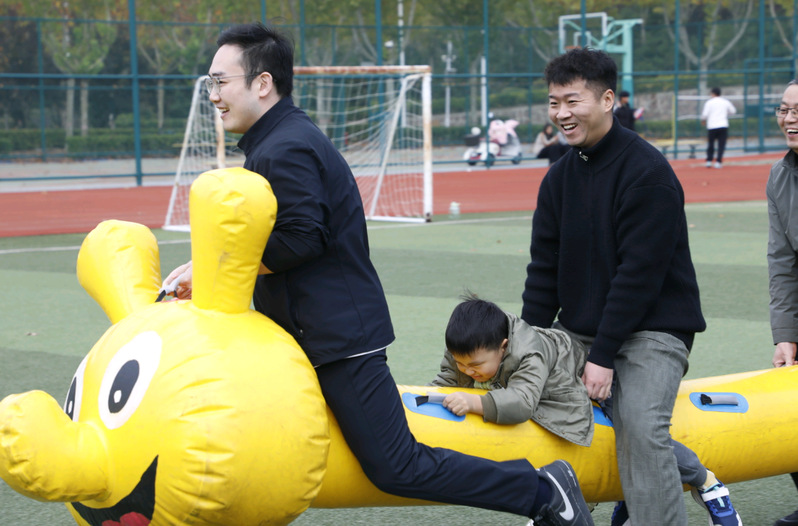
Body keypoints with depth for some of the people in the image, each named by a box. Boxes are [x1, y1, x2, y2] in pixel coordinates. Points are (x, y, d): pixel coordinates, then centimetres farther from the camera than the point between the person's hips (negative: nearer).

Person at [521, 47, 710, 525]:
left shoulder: (648, 172, -16)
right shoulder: (560, 176, 7)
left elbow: (640, 273, -19)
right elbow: (545, 266, 11)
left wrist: (604, 357, -20)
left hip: (651, 330, -8)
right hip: (579, 331, 8)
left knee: (641, 428, -25)